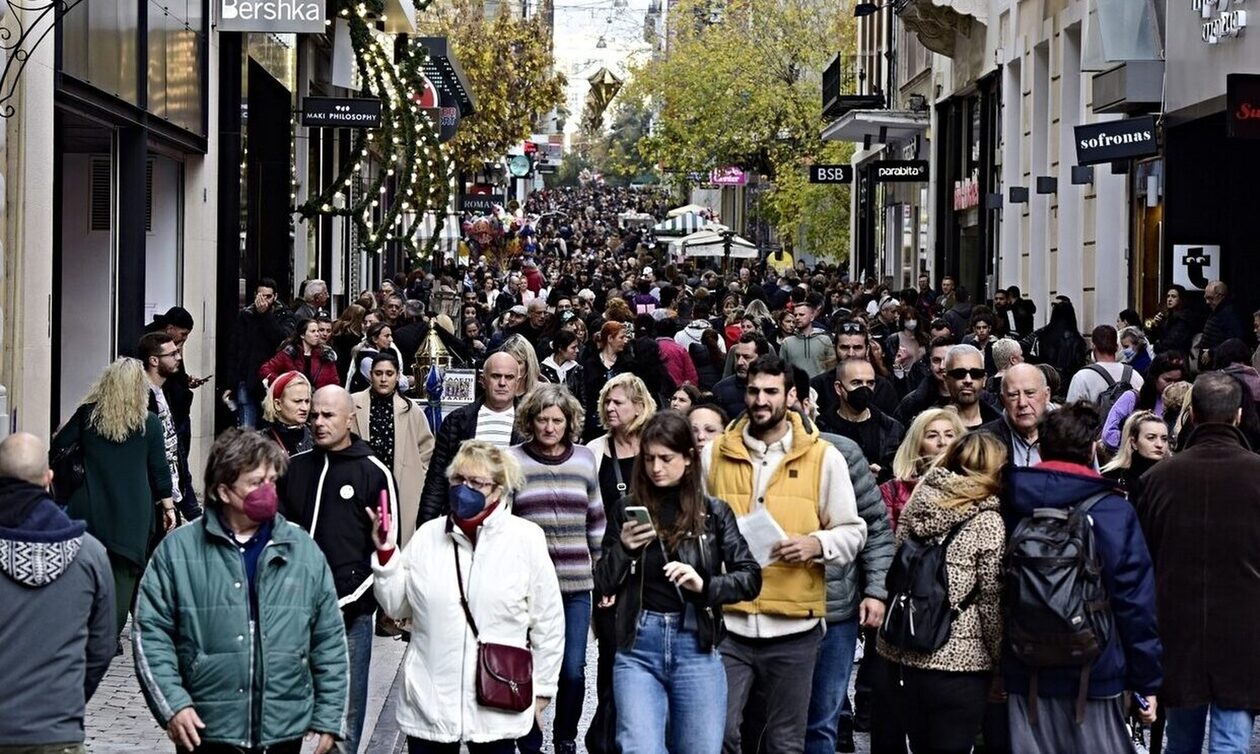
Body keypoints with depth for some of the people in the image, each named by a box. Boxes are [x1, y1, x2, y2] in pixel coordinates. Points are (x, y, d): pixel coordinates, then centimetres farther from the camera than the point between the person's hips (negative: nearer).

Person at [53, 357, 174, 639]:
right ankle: (110, 636, 2)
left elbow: (58, 445, 6)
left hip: (92, 509, 1)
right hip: (133, 510, -1)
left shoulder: (87, 415, -1)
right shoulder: (149, 423, -3)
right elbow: (159, 468, 1)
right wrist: (168, 506, 10)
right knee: (124, 573, 6)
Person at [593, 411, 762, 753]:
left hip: (697, 647, 0)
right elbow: (604, 584, 8)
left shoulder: (714, 513, 3)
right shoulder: (626, 509, 5)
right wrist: (623, 548, -11)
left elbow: (751, 578, 1)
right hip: (638, 647, 0)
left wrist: (705, 585, -17)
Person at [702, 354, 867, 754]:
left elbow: (853, 532, 5)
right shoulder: (715, 453, 7)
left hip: (793, 628, 0)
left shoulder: (823, 456, 2)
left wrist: (817, 544, -14)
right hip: (726, 621, 1)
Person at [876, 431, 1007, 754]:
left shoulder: (917, 503, 6)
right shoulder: (988, 523, -9)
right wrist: (1001, 661, 2)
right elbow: (991, 604, -9)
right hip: (956, 664, -5)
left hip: (900, 655, 5)